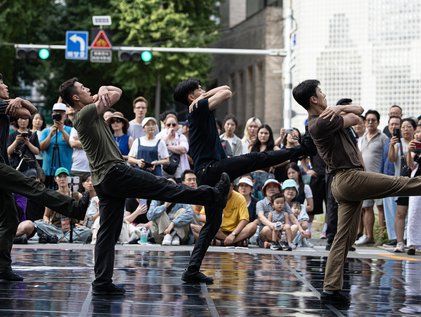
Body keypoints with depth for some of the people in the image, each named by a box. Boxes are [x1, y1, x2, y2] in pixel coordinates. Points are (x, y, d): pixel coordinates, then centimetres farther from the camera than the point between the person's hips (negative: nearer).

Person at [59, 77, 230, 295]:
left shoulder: (87, 113, 19)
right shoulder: (86, 112, -10)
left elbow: (115, 92, 20)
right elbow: (116, 93, -8)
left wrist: (101, 91, 2)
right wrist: (103, 91, 8)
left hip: (103, 182, 10)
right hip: (114, 172, -10)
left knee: (108, 233, 6)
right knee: (164, 188, -4)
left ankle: (102, 283, 4)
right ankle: (214, 196, 1)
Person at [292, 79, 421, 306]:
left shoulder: (324, 117, 18)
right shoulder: (321, 123, -13)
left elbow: (359, 109, 14)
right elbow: (354, 119, -1)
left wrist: (340, 108, -3)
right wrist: (342, 112, 17)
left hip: (342, 184, 10)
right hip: (350, 177, -10)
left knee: (344, 238, 7)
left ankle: (331, 289, 3)